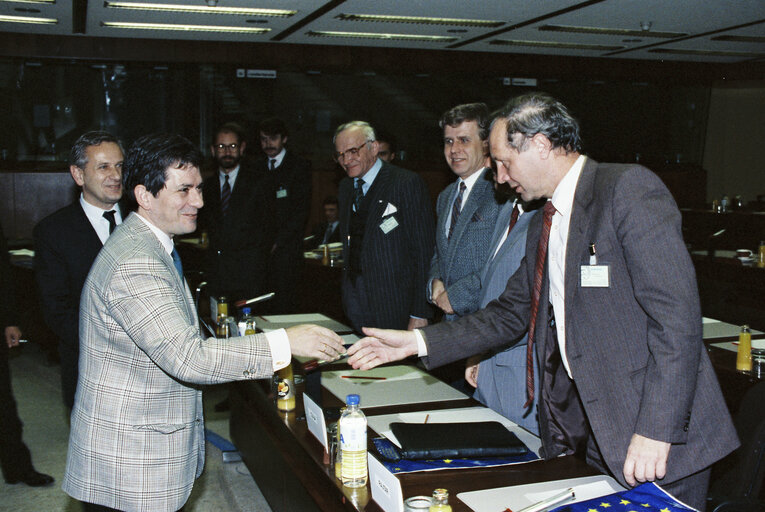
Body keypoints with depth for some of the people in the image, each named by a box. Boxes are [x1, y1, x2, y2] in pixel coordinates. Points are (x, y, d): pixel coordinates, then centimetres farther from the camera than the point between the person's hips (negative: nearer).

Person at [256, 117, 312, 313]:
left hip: (287, 247, -4)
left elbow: (302, 209, -5)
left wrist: (278, 241, -10)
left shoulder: (300, 166, 2)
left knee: (283, 304, -6)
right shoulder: (257, 167, 16)